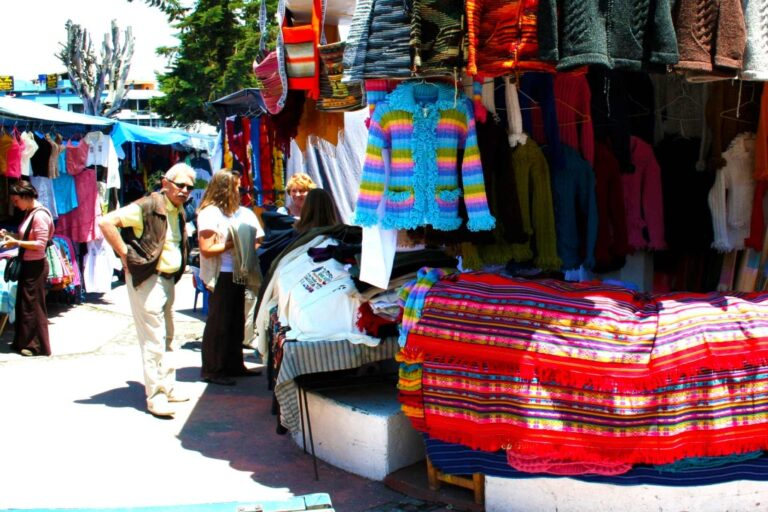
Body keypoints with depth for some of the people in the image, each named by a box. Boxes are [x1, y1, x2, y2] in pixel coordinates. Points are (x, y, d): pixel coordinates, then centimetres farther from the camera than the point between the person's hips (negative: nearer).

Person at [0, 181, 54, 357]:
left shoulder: (39, 215, -18)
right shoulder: (29, 213, 10)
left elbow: (41, 244, -22)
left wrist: (16, 243, -21)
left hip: (35, 266, -9)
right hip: (28, 264, 9)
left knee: (33, 305, 0)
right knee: (23, 304, 15)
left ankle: (38, 346, 10)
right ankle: (24, 342, 26)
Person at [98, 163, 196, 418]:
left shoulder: (179, 211, 11)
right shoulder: (147, 206, -16)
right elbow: (106, 222, -23)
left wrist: (178, 268, 13)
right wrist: (125, 254, -21)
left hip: (168, 279, 9)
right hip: (147, 280, -9)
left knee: (167, 337, 16)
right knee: (154, 340, -6)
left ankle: (168, 387, 27)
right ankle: (155, 396, 0)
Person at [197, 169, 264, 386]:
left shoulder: (240, 213, 16)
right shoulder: (210, 213, -11)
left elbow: (252, 242, 25)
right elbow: (206, 249, -18)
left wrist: (250, 244, 5)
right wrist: (233, 244, -17)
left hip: (237, 274, 9)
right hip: (221, 276, -8)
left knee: (236, 321, 14)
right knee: (218, 323, -3)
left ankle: (234, 365, 24)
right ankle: (212, 370, 5)